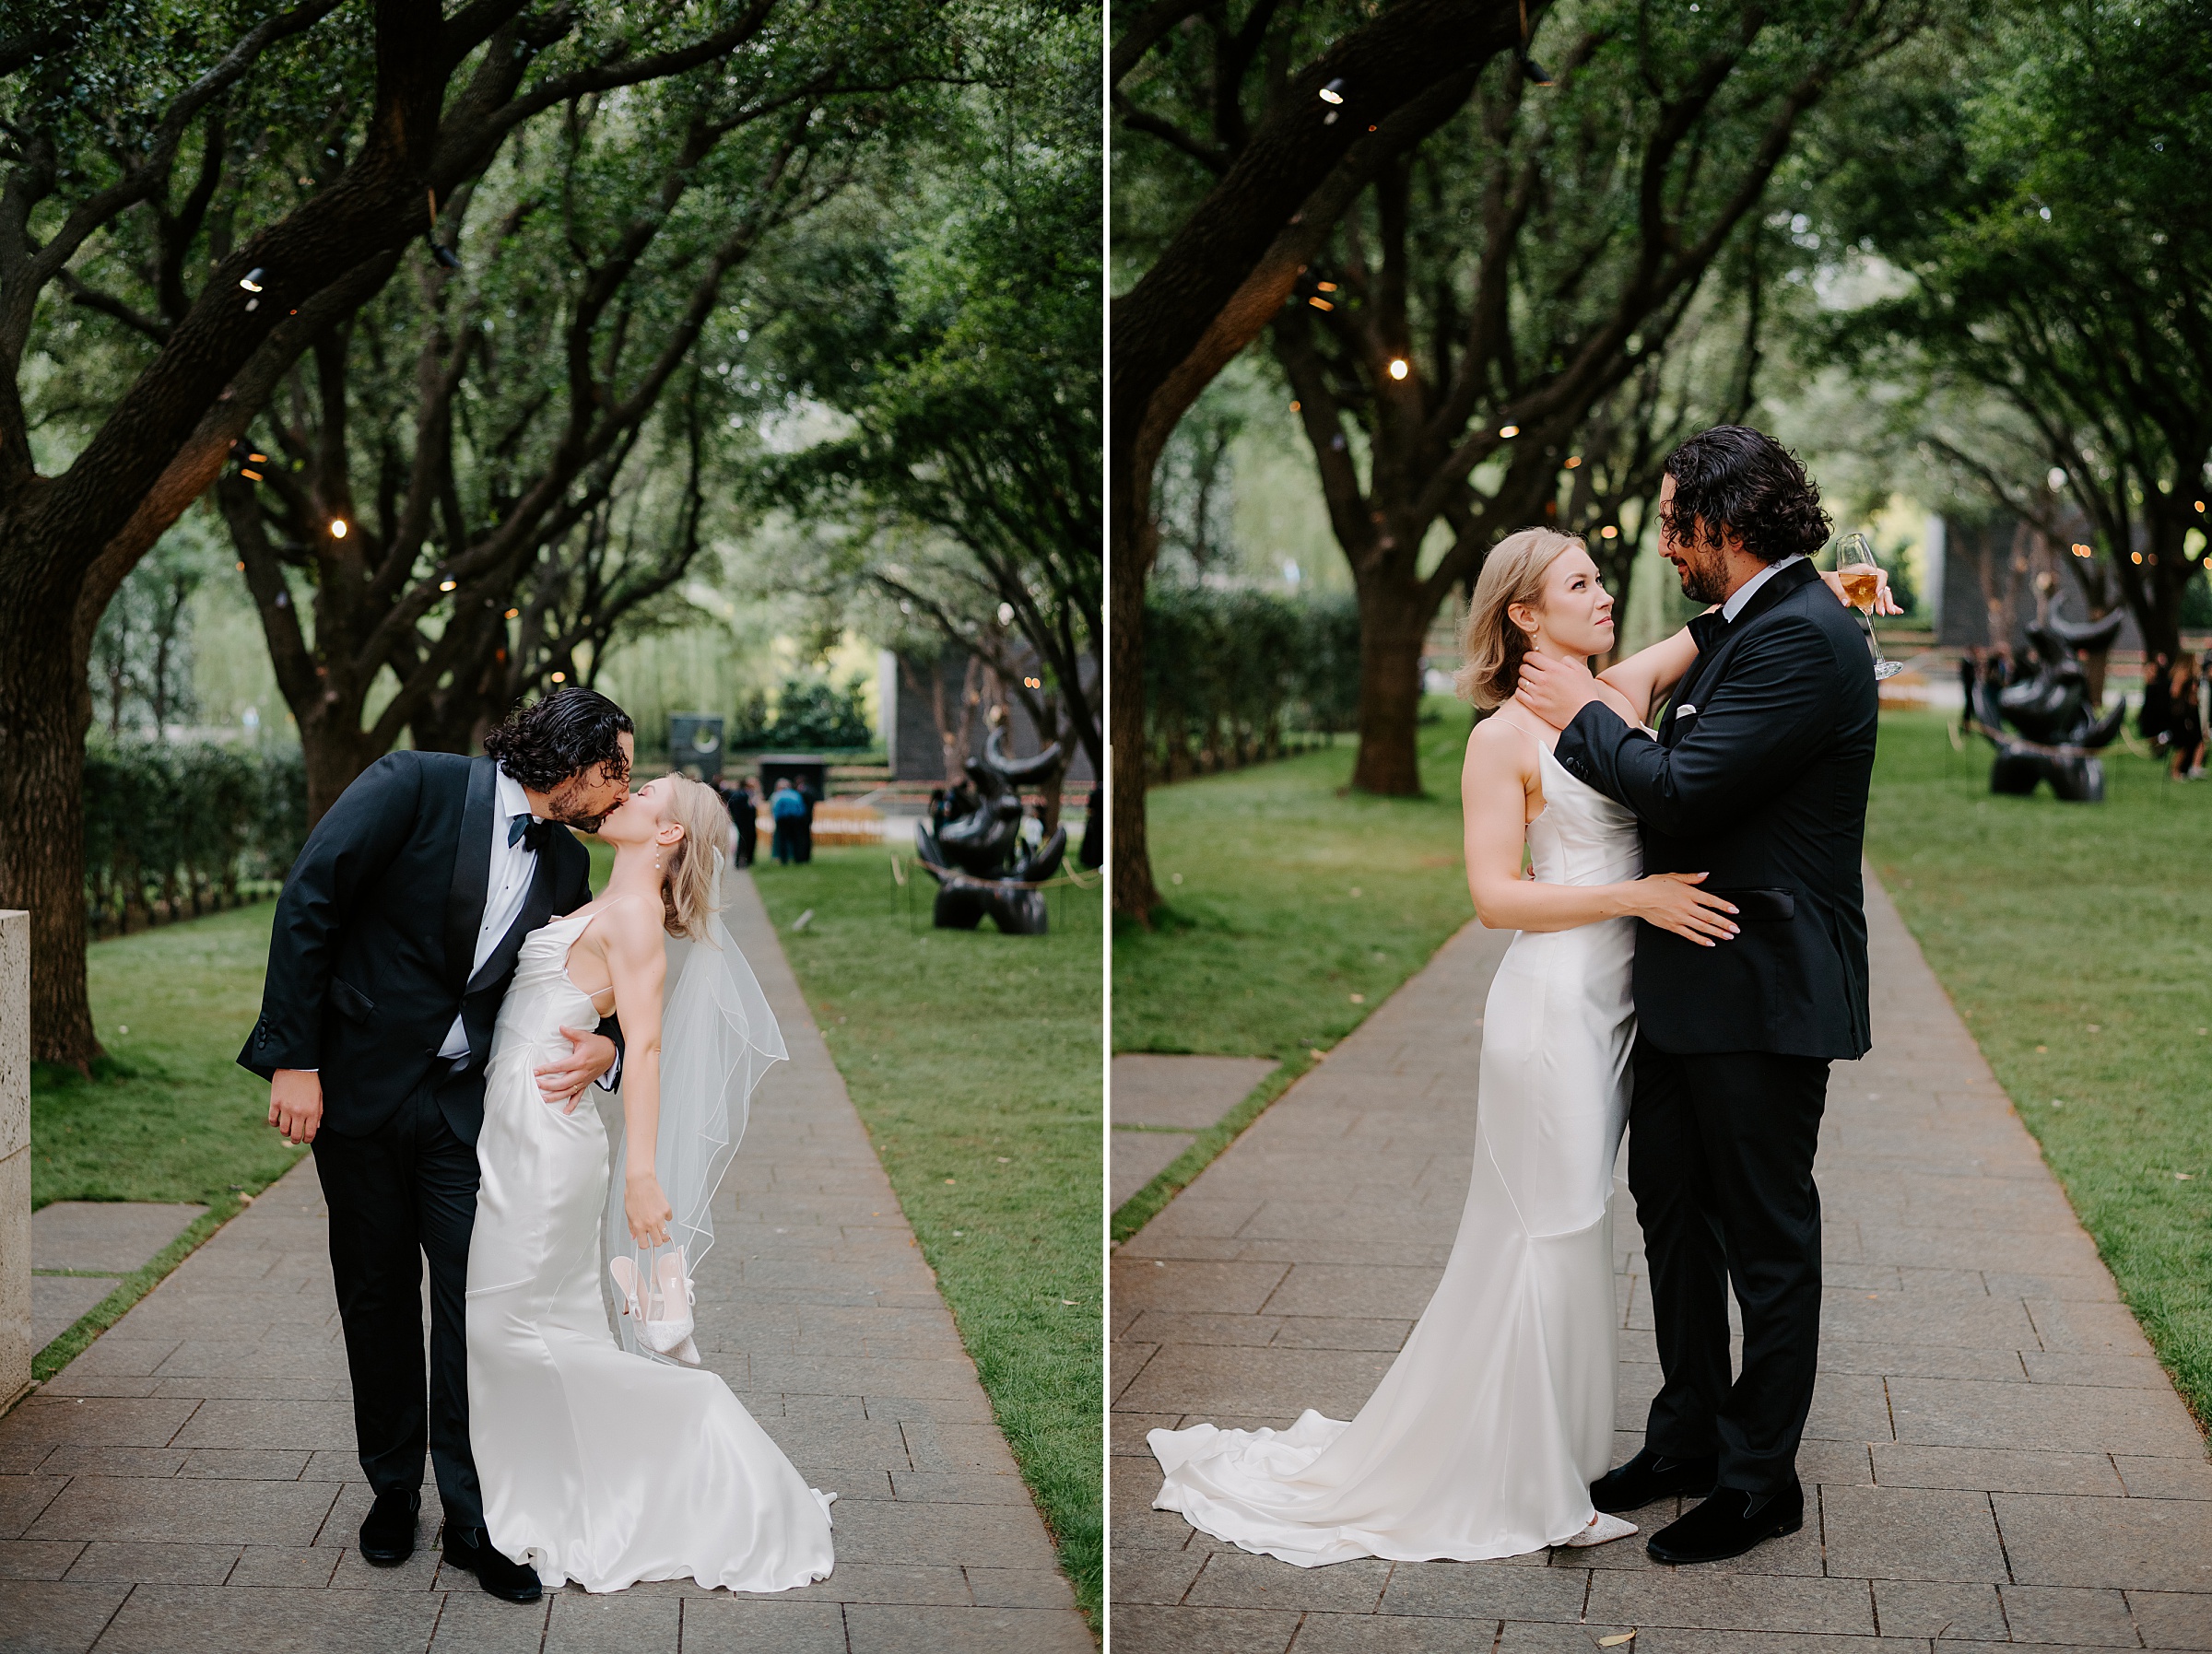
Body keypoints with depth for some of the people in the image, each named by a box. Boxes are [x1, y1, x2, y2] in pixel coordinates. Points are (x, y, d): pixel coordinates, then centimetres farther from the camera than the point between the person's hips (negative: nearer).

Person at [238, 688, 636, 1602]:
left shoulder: (567, 866, 4)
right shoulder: (415, 786, -13)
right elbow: (307, 905, -14)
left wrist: (605, 1046, -12)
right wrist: (295, 1059, -16)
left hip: (467, 1105, 3)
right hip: (358, 1088, -3)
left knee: (478, 1302, -4)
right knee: (377, 1296, 9)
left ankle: (475, 1519, 4)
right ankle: (393, 1489, 27)